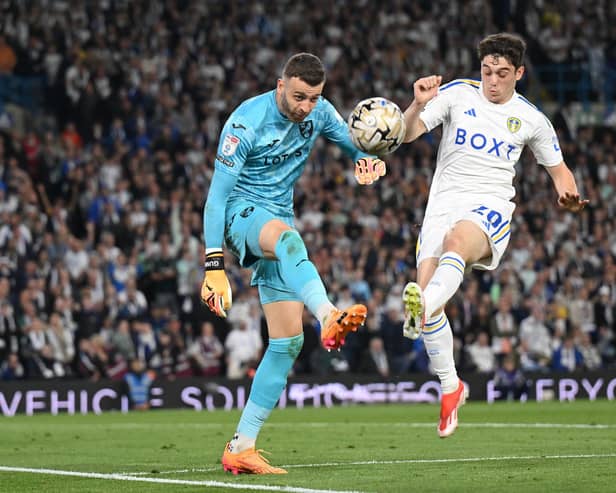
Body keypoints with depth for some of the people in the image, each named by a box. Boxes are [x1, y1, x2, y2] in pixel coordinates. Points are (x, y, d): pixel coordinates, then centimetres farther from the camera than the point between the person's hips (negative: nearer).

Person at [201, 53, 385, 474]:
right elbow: (217, 195, -19)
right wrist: (215, 267, -26)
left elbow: (355, 145, 15)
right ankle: (329, 318, -71)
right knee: (287, 237, -43)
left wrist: (367, 160, -13)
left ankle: (241, 447, 3)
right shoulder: (247, 123, -18)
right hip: (242, 212, -7)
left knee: (288, 342, -1)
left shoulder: (319, 112, 0)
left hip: (278, 218, 7)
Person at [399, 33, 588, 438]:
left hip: (490, 207, -2)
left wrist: (568, 194, -3)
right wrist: (418, 105, -23)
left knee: (455, 241, -37)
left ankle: (422, 306, -66)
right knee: (426, 286, -10)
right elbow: (407, 134, -1)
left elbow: (559, 168, 19)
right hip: (444, 203, 2)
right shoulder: (457, 94, 5)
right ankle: (451, 387, 6)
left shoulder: (530, 119, 7)